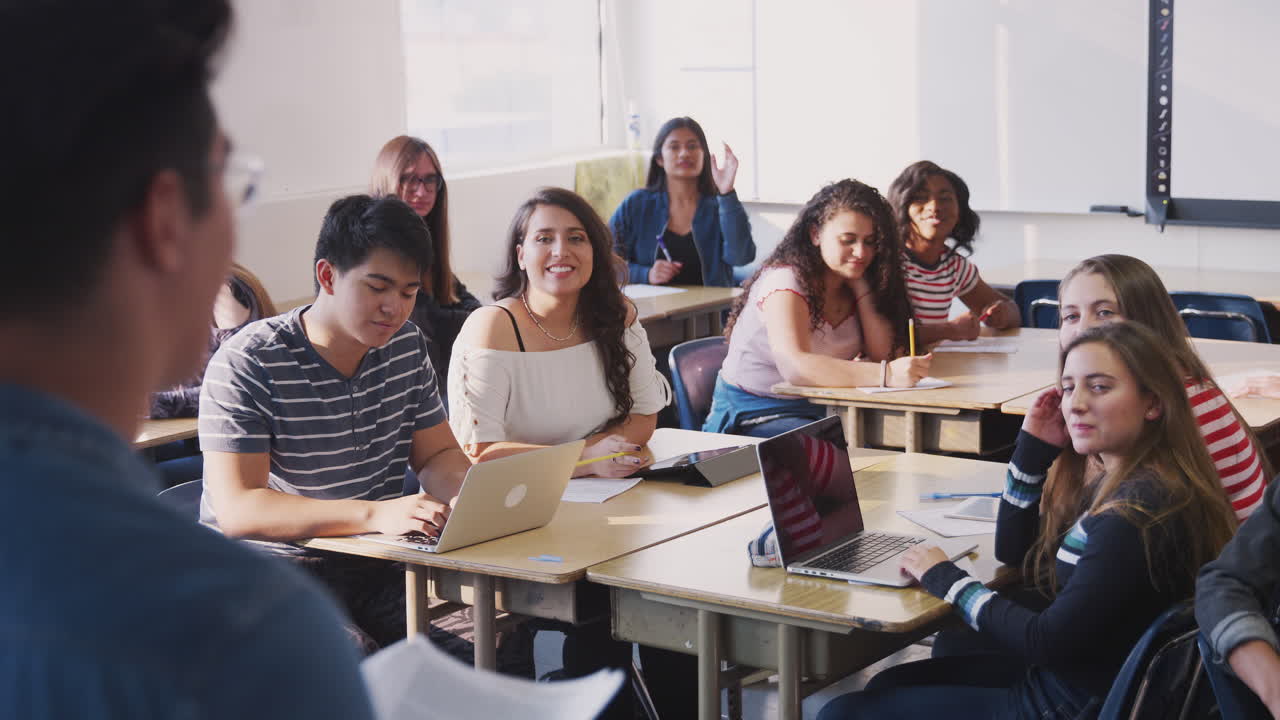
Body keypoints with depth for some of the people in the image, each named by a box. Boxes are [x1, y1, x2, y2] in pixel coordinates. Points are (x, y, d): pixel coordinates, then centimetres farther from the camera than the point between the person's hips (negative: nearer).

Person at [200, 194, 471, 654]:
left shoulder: (406, 345, 8)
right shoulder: (248, 363, -15)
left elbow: (437, 455, 16)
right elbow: (236, 509, -23)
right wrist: (375, 513, -35)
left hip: (374, 565, 6)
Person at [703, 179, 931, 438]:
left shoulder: (848, 286, 6)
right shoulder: (785, 281, -17)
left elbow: (884, 353, -4)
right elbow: (795, 366, -35)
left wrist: (860, 286, -9)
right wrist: (886, 375, -44)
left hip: (820, 411, 7)